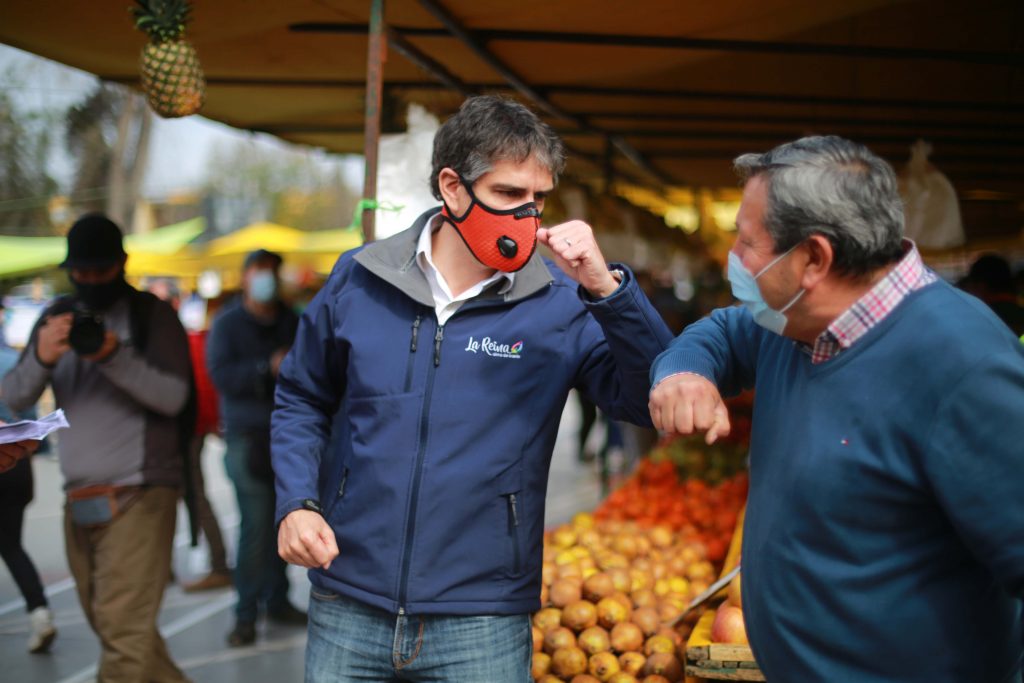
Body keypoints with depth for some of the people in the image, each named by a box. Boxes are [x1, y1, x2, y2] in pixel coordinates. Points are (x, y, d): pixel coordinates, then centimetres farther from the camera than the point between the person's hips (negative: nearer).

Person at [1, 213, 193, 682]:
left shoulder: (151, 314, -1)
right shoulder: (59, 316, 12)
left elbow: (173, 397, -12)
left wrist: (114, 355, -25)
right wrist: (41, 357, -16)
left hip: (138, 497, -6)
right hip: (80, 501, 6)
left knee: (125, 631, -12)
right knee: (112, 628, 13)